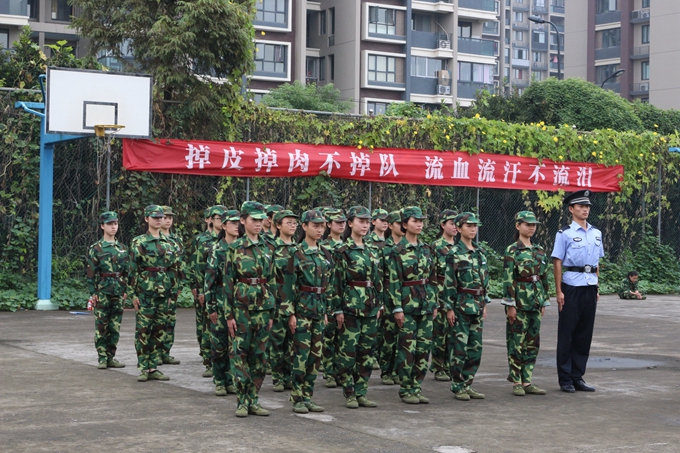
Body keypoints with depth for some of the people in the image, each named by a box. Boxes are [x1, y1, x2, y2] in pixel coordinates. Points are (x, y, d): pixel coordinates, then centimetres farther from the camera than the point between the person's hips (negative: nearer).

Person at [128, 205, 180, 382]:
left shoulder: (168, 243, 12)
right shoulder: (139, 242, -2)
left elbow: (174, 269, 15)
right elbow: (133, 269, -5)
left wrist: (172, 291, 11)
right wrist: (133, 294, -9)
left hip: (164, 293, 5)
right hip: (145, 292, -5)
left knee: (159, 331, 6)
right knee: (143, 330, -3)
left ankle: (153, 367, 12)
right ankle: (143, 368, 3)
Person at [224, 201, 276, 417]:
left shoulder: (266, 248, 10)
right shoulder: (235, 248, -3)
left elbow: (271, 281, 13)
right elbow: (229, 282, -4)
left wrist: (271, 312, 10)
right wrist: (229, 314, -8)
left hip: (263, 308, 5)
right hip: (242, 307, -4)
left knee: (259, 355, 6)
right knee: (240, 353, -2)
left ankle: (253, 400, 13)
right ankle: (242, 401, 5)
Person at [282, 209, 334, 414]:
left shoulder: (325, 253, 12)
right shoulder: (296, 253, -8)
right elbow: (289, 285, -11)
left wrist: (326, 310, 15)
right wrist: (290, 313, -15)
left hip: (319, 308, 6)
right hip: (302, 307, -6)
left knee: (315, 355, 7)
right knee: (301, 354, -6)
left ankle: (308, 396, 15)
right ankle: (297, 398, 1)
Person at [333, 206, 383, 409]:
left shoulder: (373, 252, 13)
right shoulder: (343, 251, -6)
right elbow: (337, 281, -9)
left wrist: (379, 305, 13)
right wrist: (338, 309, -13)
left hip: (370, 308, 6)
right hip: (351, 306, -6)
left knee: (367, 351, 7)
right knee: (348, 350, -2)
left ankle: (361, 392, 14)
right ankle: (349, 394, 4)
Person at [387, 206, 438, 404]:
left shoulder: (426, 249, 11)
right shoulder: (398, 251, -6)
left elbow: (432, 278, 15)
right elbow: (394, 281, -9)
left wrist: (434, 303, 12)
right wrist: (397, 308, -14)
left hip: (426, 304, 6)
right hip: (408, 304, -6)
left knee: (424, 347, 6)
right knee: (407, 348, -3)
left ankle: (417, 387, 14)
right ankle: (406, 390, 5)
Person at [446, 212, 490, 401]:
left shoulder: (479, 252, 12)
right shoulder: (455, 253, -8)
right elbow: (449, 282, -11)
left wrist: (484, 304, 14)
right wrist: (449, 308, -14)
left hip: (477, 305, 7)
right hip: (461, 305, -7)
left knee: (476, 347, 8)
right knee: (459, 346, -3)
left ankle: (467, 384, 17)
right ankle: (458, 387, 5)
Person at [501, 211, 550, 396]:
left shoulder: (539, 251, 11)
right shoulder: (512, 250, -8)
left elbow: (544, 278, 16)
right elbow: (507, 279, -12)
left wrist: (544, 302, 14)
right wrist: (510, 304, -15)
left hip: (535, 302, 7)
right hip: (519, 300, -6)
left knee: (533, 343, 8)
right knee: (517, 342, -1)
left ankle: (527, 381, 14)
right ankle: (516, 382, 6)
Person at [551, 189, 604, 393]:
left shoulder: (596, 233, 12)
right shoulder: (565, 234, -5)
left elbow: (597, 263, 18)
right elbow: (557, 262, -6)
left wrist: (597, 288, 14)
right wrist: (559, 291, -11)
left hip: (590, 287, 6)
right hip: (572, 286, -5)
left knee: (585, 333, 9)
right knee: (567, 333, 1)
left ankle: (578, 377, 18)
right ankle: (565, 379, 8)